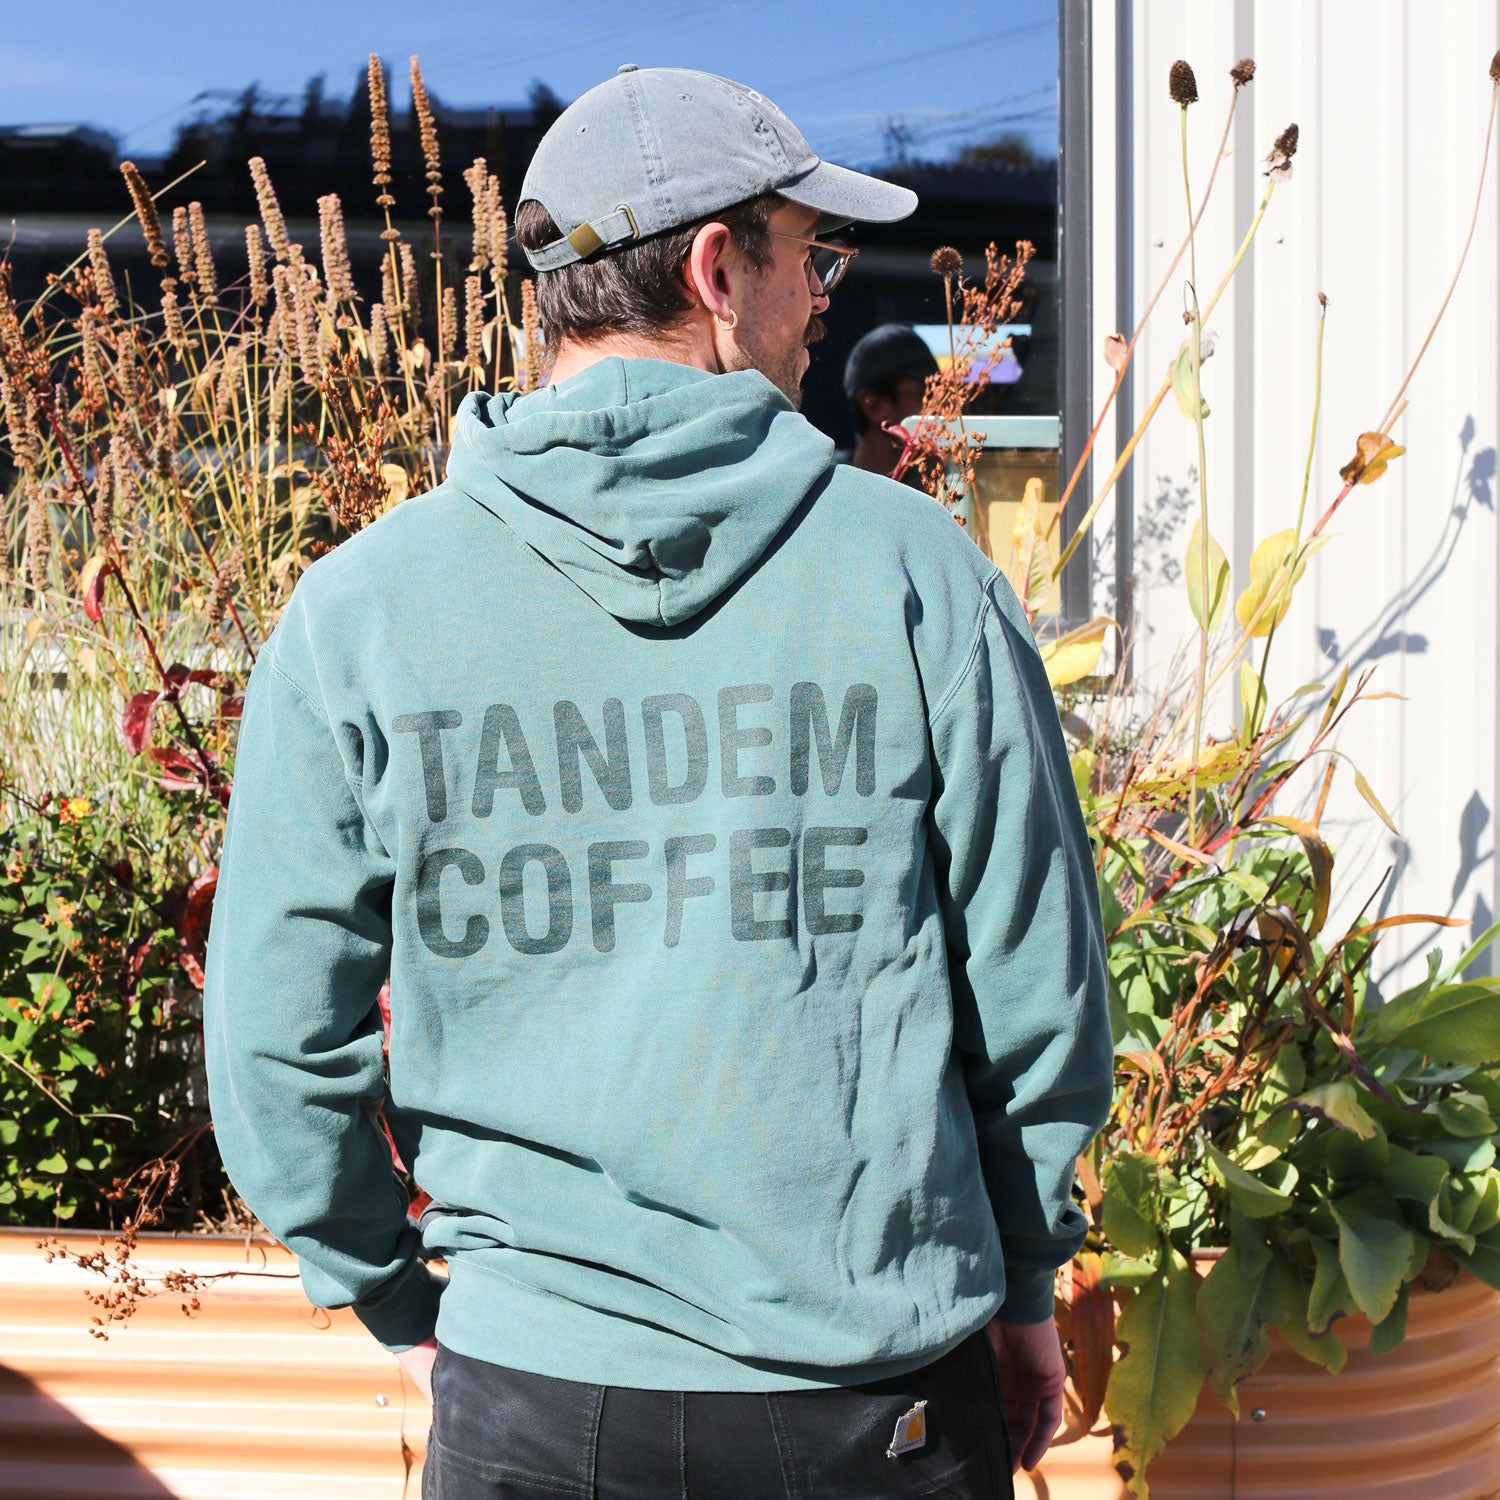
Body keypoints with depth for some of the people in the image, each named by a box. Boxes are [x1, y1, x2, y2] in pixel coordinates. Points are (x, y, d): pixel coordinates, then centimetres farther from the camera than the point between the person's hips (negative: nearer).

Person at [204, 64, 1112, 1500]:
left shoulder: (362, 602, -5)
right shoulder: (916, 568, -7)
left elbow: (274, 1034, -2)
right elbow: (1039, 988, -1)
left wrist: (400, 1303, 13)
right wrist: (1022, 1283, 14)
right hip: (885, 1385, 0)